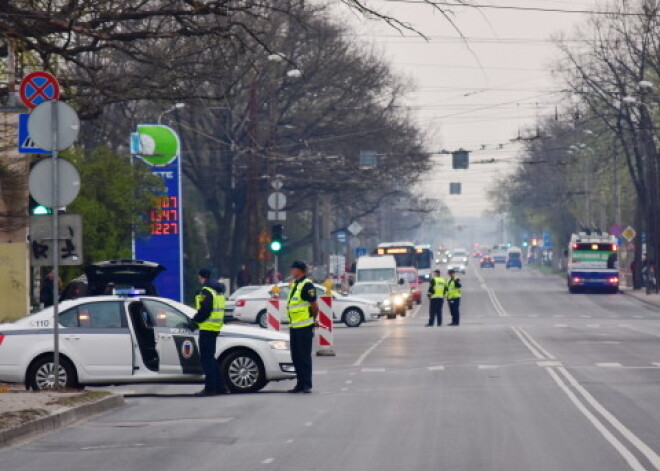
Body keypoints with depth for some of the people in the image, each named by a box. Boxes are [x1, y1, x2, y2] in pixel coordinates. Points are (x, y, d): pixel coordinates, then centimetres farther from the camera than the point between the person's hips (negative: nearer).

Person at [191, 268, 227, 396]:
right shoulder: (218, 290, 16)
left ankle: (210, 388, -9)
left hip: (207, 328, -9)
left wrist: (195, 320, -6)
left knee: (207, 358, -7)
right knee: (210, 357, 17)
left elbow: (204, 310, -21)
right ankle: (220, 386, 18)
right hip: (216, 328, 9)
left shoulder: (206, 291, -14)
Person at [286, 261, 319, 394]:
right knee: (296, 356, 11)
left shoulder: (307, 285, -13)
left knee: (304, 356, -6)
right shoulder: (294, 284, 15)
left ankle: (307, 385, -3)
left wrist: (312, 319, 1)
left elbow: (314, 305, -13)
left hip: (304, 327, -9)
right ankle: (300, 384, 17)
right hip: (294, 327, 9)